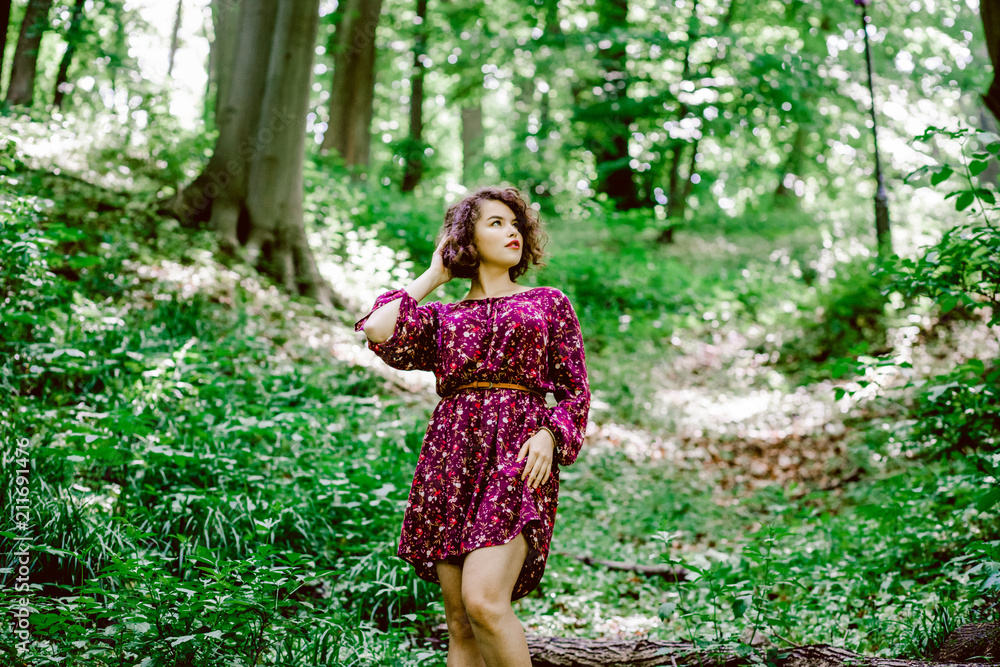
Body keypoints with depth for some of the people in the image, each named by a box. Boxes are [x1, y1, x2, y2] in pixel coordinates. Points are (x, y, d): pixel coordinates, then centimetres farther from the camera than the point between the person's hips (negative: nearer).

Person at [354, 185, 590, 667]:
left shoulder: (549, 303, 15)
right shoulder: (442, 316, 17)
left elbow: (575, 391, 11)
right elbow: (377, 329, -1)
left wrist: (549, 434, -10)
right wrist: (434, 276, 14)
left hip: (518, 457, -3)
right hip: (451, 458, 3)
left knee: (484, 601, -22)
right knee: (459, 623, 2)